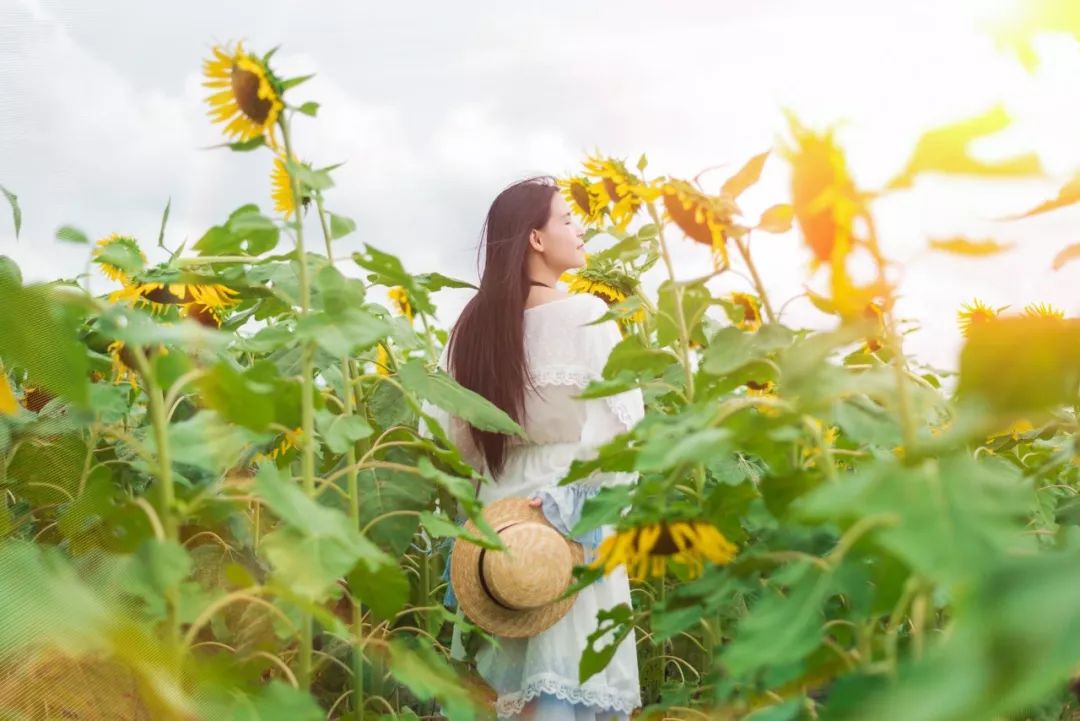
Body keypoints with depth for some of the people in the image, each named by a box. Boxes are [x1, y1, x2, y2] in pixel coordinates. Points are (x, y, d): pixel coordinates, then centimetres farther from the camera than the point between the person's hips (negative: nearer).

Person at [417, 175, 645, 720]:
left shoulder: (473, 324, 3)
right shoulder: (586, 315, -11)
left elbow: (442, 430, 4)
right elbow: (623, 427, -17)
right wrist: (568, 497, -9)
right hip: (573, 524, -5)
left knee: (505, 676, 16)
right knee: (567, 674, 3)